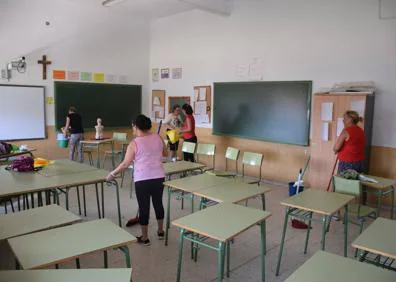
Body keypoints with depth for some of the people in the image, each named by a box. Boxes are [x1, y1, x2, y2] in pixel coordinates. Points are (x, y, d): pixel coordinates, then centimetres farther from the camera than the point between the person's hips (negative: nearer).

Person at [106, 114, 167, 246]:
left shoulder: (134, 143, -11)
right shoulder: (158, 138, 1)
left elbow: (125, 164, -9)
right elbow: (165, 153, 15)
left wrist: (112, 174, 3)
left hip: (142, 180, -4)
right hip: (159, 177, 5)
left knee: (144, 207, 7)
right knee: (158, 203, 21)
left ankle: (145, 238, 20)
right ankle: (160, 231, 36)